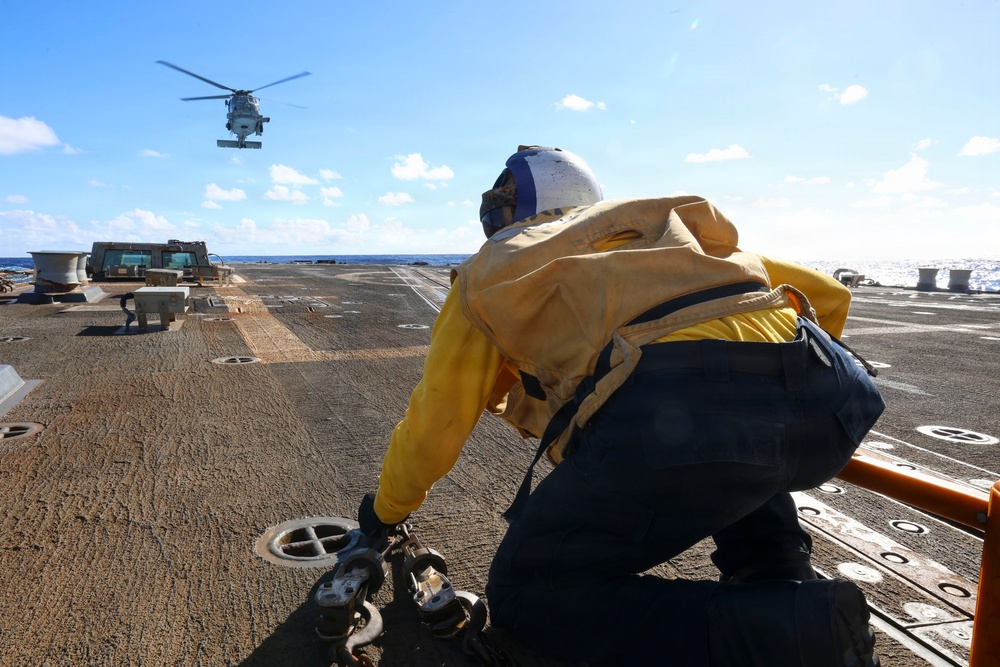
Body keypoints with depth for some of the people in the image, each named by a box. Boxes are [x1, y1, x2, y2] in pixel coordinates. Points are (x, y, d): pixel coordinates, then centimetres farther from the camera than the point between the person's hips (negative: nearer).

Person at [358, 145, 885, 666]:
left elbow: (433, 426, 25)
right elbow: (827, 295, 37)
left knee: (526, 597, 14)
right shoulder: (672, 228, 35)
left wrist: (386, 508, 44)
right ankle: (782, 583, 19)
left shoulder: (490, 269, 25)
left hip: (674, 415, -6)